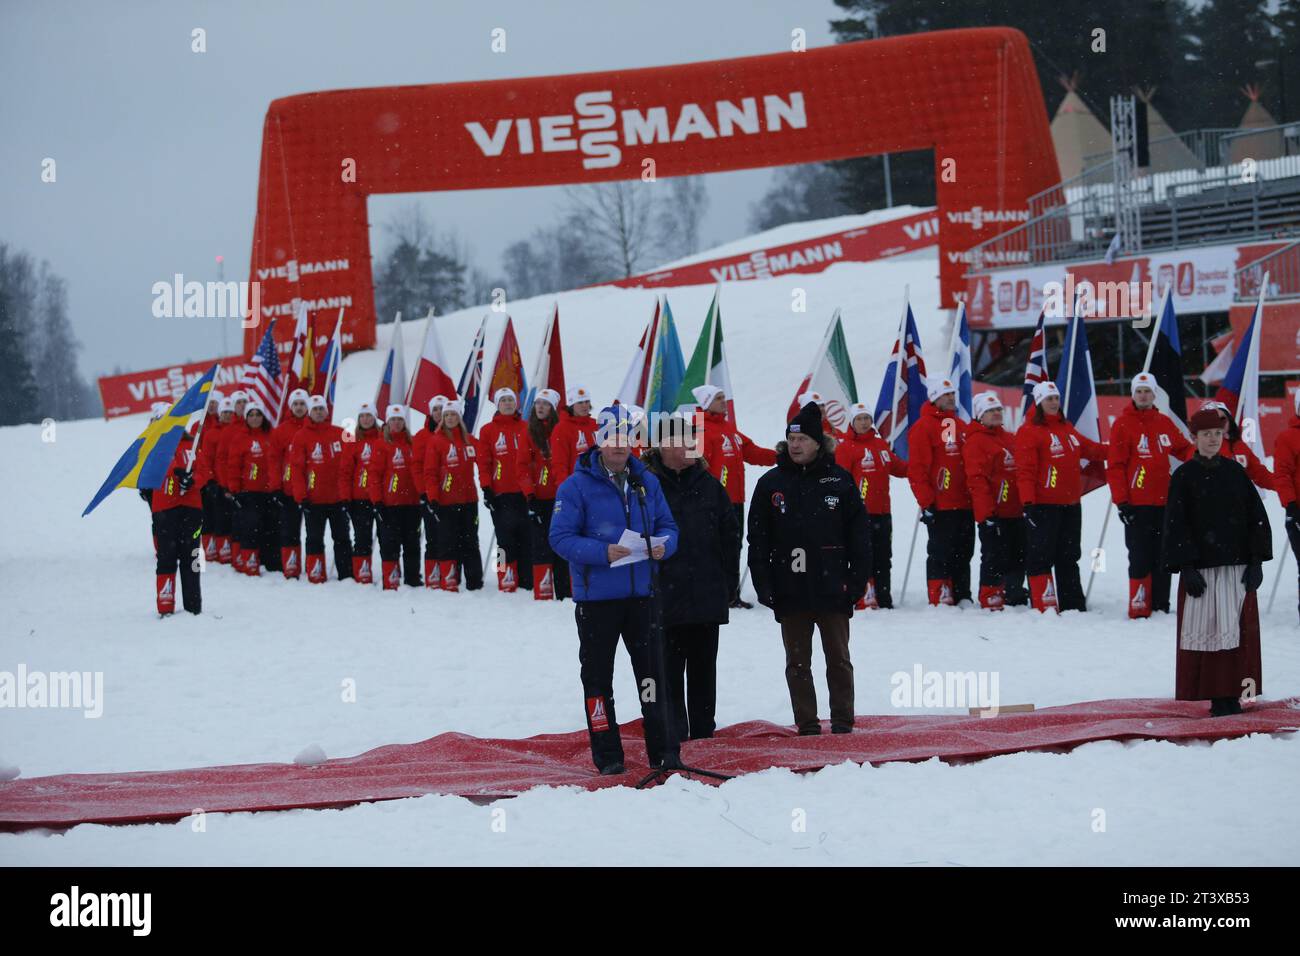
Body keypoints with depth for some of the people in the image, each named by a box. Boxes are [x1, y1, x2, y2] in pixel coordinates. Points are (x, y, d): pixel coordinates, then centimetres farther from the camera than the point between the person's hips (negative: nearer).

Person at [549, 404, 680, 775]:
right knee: (598, 675, 3)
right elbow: (561, 537, -12)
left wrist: (663, 545, -11)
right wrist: (603, 553, -25)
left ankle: (664, 749, 9)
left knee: (652, 673, 3)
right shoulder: (577, 486, -7)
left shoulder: (646, 482, 8)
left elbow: (667, 525, 13)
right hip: (596, 598, -3)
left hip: (641, 594, 3)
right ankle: (607, 754, 10)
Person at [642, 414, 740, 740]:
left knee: (703, 668, 11)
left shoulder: (707, 484, 8)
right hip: (665, 599, -4)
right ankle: (674, 735, 5)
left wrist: (727, 580, 7)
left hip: (708, 597, 4)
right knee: (670, 670, -1)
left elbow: (730, 532, 13)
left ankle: (703, 733, 18)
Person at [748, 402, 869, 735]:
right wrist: (763, 583, -3)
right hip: (789, 592, 1)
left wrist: (857, 579, -3)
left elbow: (858, 534, 4)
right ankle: (807, 724, 10)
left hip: (832, 589, -1)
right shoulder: (771, 483, 5)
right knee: (797, 663, 5)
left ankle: (842, 721, 10)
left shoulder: (839, 480, 2)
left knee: (838, 660, 4)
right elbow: (757, 539, 5)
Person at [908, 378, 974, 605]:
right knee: (940, 553, -5)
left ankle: (963, 597, 15)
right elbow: (916, 469, -11)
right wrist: (926, 502, -16)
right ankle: (940, 600, -2)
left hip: (964, 505, 7)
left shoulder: (961, 426, 17)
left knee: (964, 553, 9)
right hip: (940, 507, -7)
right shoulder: (923, 427, -6)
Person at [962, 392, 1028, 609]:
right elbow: (977, 479, -15)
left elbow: (1020, 471, 25)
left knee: (1018, 557, 13)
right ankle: (990, 601, -2)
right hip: (993, 515, -8)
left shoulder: (1008, 438, 18)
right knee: (995, 558, -7)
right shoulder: (975, 441, -8)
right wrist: (987, 513, -20)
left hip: (1015, 512, 8)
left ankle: (1014, 597, 23)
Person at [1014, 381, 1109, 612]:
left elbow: (1088, 448, 31)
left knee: (1069, 558, 13)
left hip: (1070, 505, 8)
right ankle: (1043, 607, -8)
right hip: (1043, 506, -8)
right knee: (1040, 557, -8)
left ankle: (1074, 605, 19)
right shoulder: (1029, 431, -8)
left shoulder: (1066, 428, 16)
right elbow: (1025, 470, -14)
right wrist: (1028, 502, -21)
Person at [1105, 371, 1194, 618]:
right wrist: (1121, 501, -12)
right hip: (1137, 503, -5)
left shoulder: (1164, 423, 11)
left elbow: (1184, 449, 24)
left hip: (1164, 502, 5)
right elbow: (1115, 466, -6)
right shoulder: (1123, 424, -3)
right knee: (1140, 558, -6)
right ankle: (1139, 608, -3)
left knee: (1162, 557, 8)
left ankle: (1161, 605, 15)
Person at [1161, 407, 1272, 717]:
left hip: (1237, 567, 3)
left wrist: (1256, 561, 1)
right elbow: (1176, 526, -2)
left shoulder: (1235, 472, 9)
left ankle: (1233, 696, 4)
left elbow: (1256, 517, 9)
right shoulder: (1184, 477, 1)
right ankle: (1217, 700, -2)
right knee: (1205, 630, -5)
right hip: (1201, 568, -3)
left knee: (1239, 630, 0)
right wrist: (1187, 568, -10)